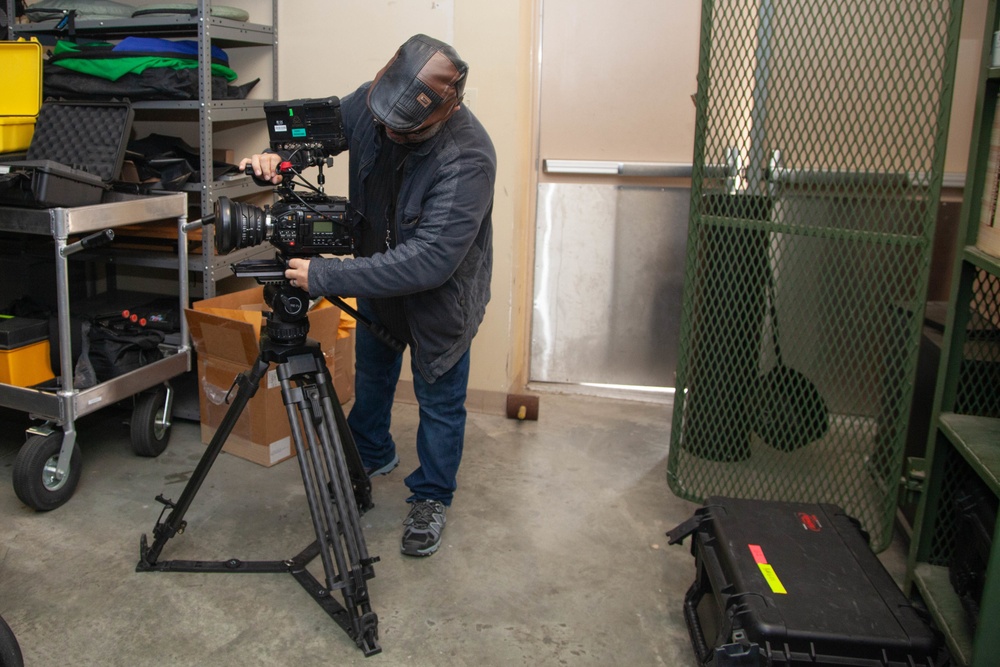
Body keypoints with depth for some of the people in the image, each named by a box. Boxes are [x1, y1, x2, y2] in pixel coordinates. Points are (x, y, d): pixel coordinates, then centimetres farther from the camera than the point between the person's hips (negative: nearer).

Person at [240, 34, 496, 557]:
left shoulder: (467, 159, -39)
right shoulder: (370, 103, -20)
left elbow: (429, 260, -42)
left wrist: (325, 276, -42)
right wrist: (277, 154, -23)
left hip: (440, 293, -6)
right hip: (378, 276, 7)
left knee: (439, 401, 9)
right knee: (371, 374, 25)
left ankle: (430, 499, 32)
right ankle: (372, 455, 52)